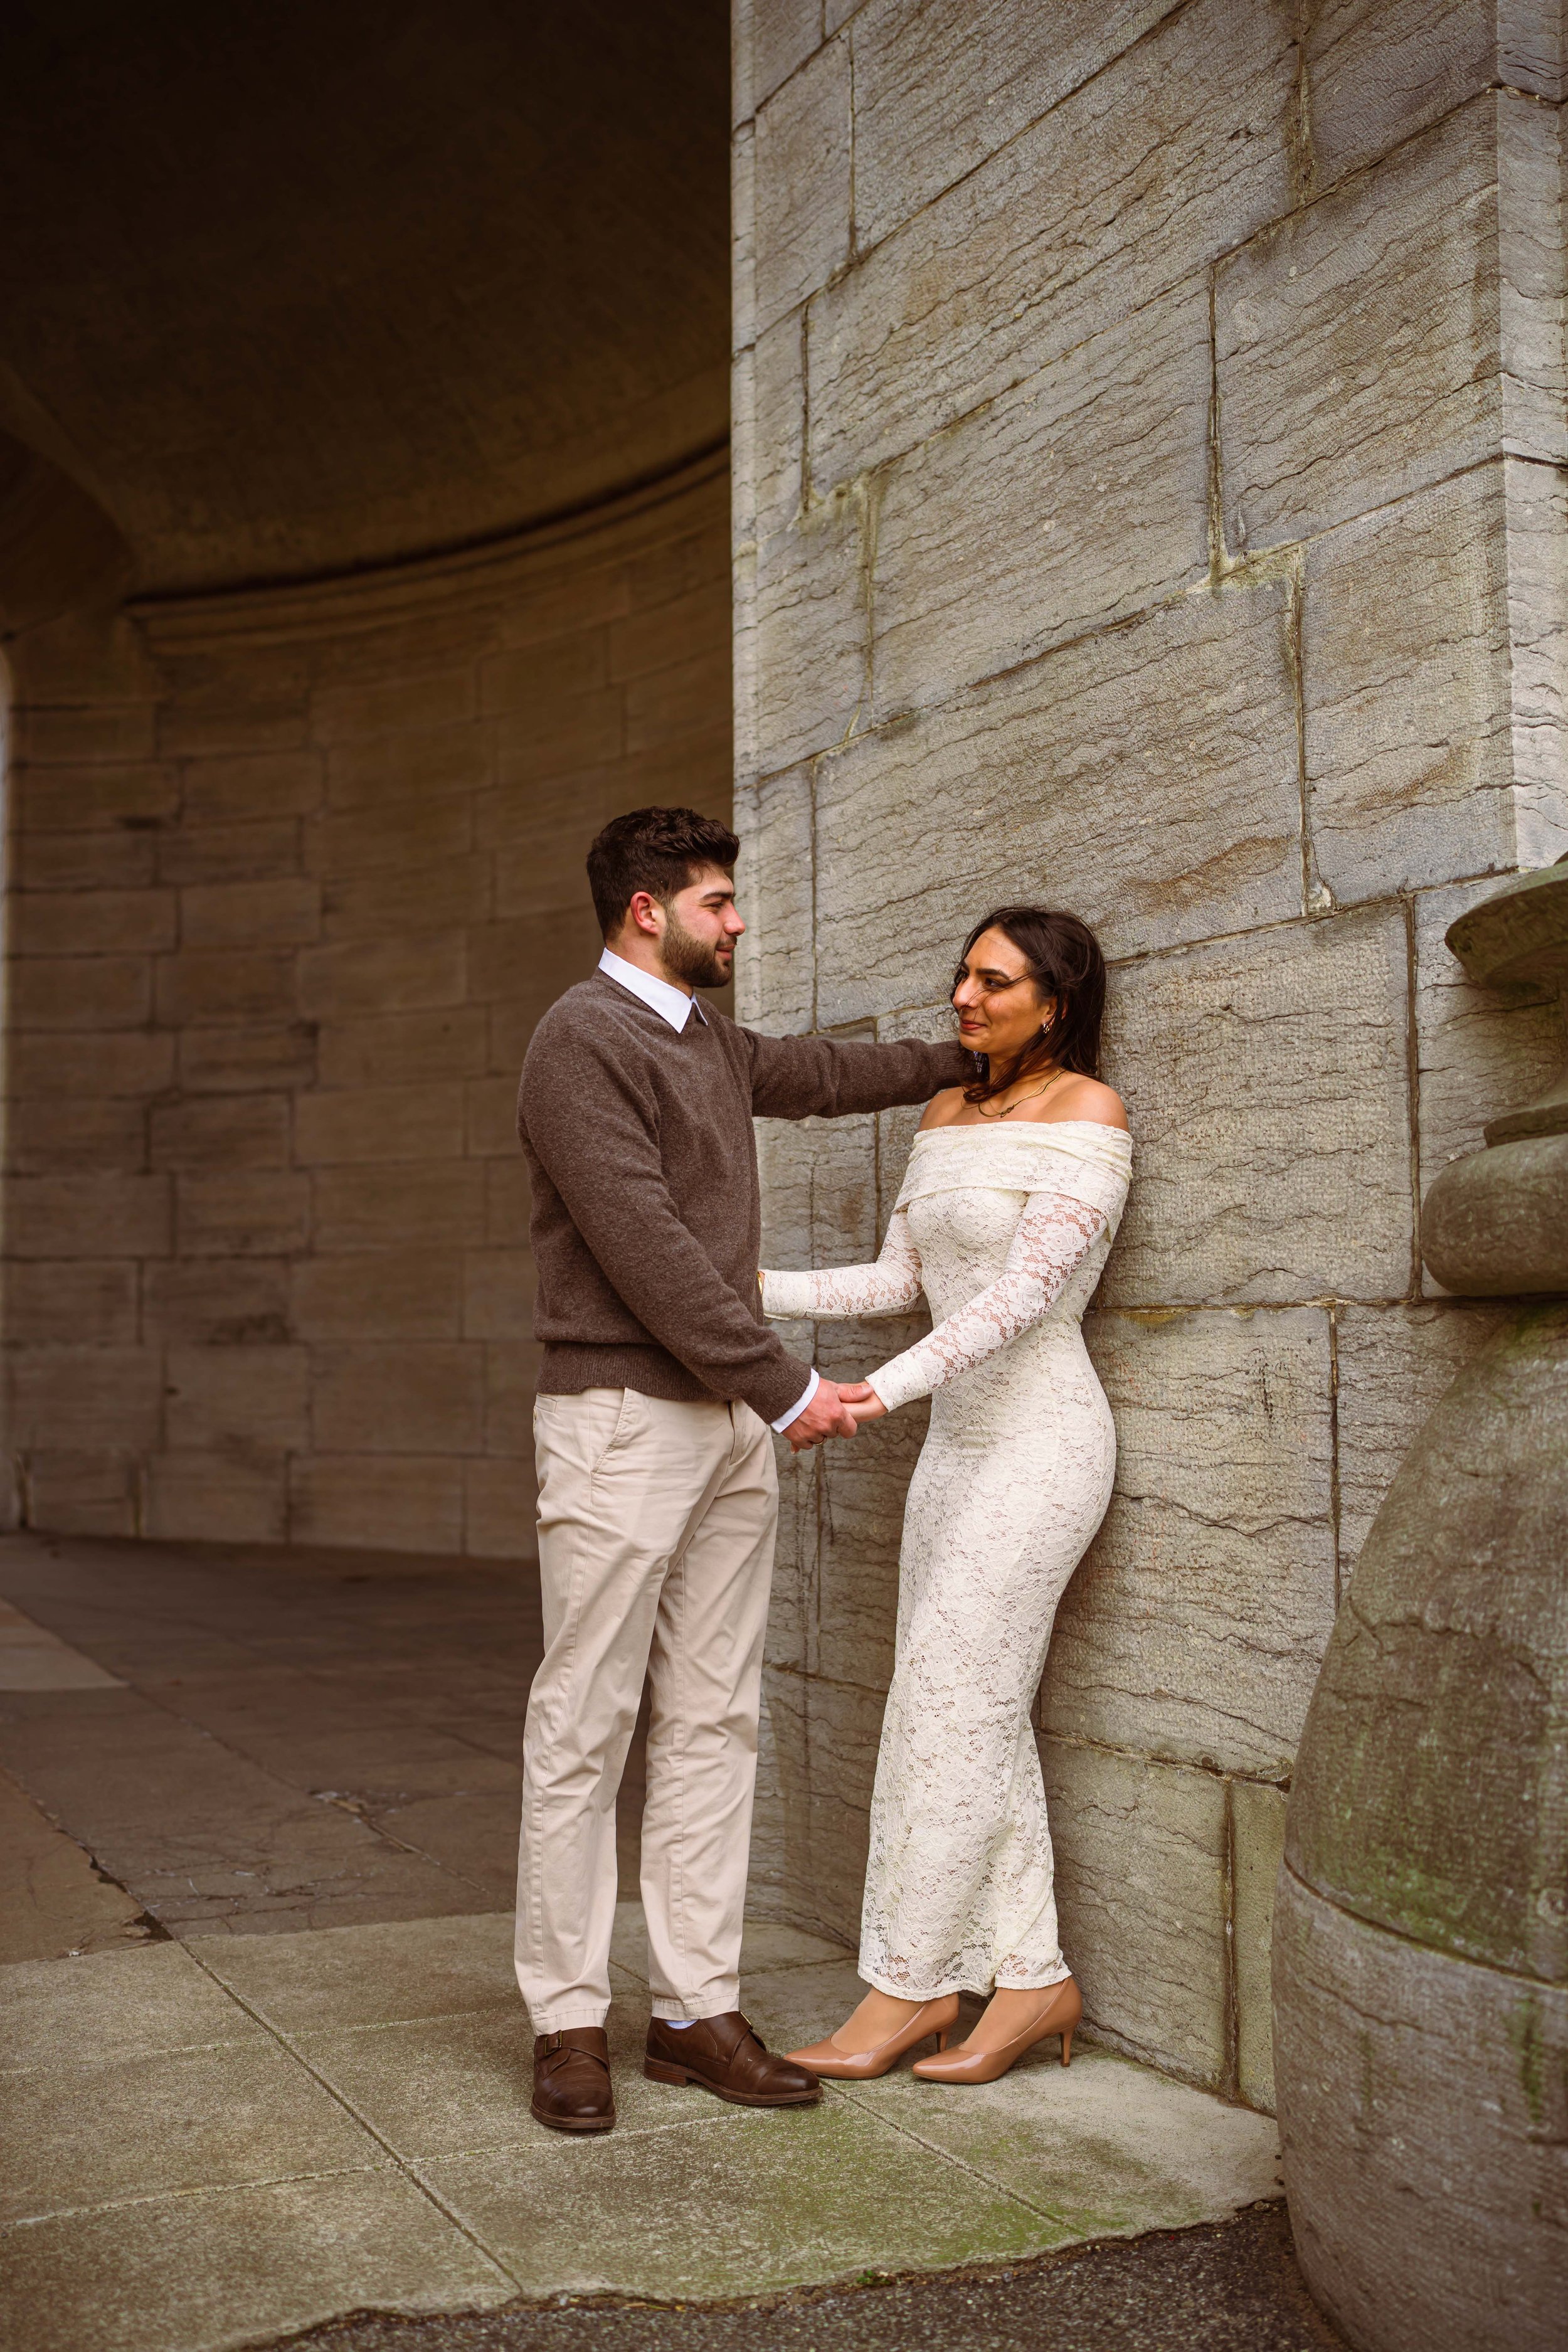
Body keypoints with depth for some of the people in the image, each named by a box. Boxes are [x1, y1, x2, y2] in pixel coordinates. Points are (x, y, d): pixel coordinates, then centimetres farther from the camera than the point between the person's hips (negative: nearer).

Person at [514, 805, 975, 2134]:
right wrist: (784, 1387, -15)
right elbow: (645, 1246, -16)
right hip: (623, 1415, -8)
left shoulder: (708, 1043, 18)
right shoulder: (582, 1040, -10)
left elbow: (820, 1074, 37)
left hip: (731, 1423, 9)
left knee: (714, 1722, 7)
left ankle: (699, 2010, 14)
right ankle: (569, 2023, 7)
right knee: (585, 1728, -2)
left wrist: (971, 1060, 38)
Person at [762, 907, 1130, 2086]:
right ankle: (1032, 1978, 16)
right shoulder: (950, 1110, 12)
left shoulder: (1086, 1112, -12)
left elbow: (1026, 1293, -21)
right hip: (961, 1440, 8)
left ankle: (906, 1988, 6)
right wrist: (758, 1292, 4)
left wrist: (883, 1389, -29)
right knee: (980, 1717, 8)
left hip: (1040, 1439, -8)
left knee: (950, 1704, -5)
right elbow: (900, 1279, 14)